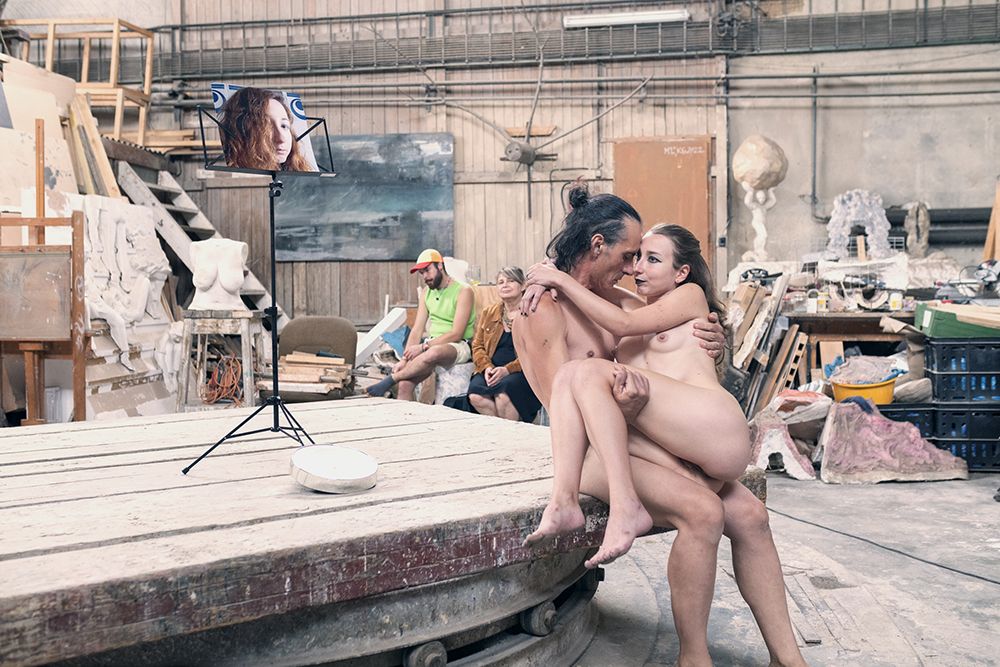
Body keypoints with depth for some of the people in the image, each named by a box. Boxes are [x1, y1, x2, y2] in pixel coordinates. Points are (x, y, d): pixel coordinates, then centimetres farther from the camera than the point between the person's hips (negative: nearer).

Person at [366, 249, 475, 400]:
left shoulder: (463, 291, -7)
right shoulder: (427, 292, 13)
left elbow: (456, 334, -14)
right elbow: (417, 330, 7)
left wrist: (423, 347, -20)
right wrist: (404, 360, -7)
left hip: (459, 346, -6)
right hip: (431, 345, 6)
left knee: (433, 353, -40)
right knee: (405, 384, -21)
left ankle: (390, 379, -24)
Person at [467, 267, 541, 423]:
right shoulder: (488, 313, 19)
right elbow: (477, 346, 15)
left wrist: (507, 369, -19)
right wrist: (487, 367, -6)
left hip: (521, 371, -4)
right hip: (491, 369, 4)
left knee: (503, 393, -36)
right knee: (475, 394, -28)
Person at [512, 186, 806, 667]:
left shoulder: (609, 297, 12)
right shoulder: (543, 307, -11)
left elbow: (672, 326, 21)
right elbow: (567, 413, -16)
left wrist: (712, 341, -3)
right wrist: (622, 411, -36)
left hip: (634, 437, 8)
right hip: (588, 448, -8)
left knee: (748, 514, -8)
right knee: (702, 510, -28)